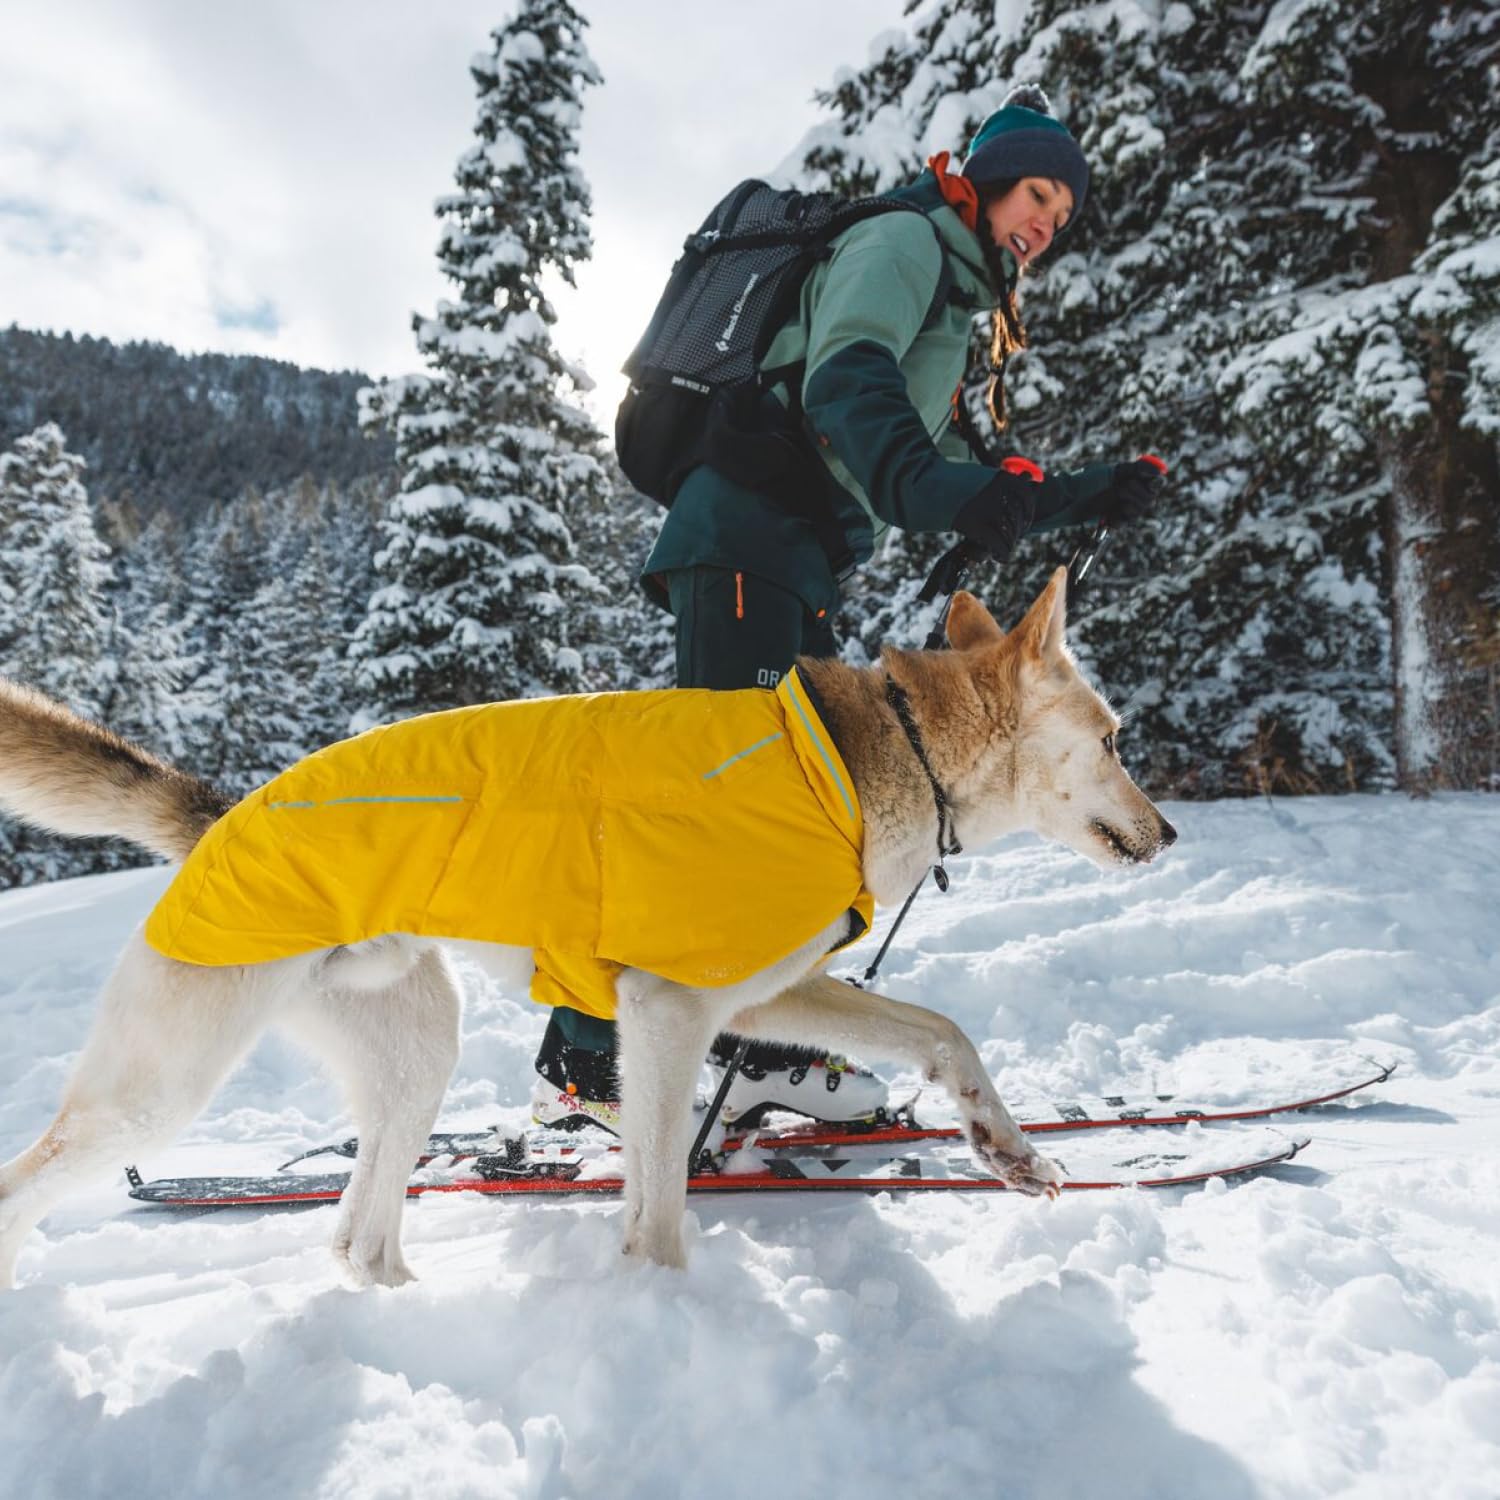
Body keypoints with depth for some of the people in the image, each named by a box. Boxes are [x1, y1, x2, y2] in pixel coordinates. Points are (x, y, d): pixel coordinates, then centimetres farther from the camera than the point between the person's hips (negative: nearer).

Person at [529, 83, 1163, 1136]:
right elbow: (845, 384, -19)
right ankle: (584, 1058, -15)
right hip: (748, 543, -10)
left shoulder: (954, 304, 32)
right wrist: (925, 482, -37)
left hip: (800, 572, 10)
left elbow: (959, 483, 30)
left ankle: (771, 1048, 13)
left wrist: (1090, 496, 24)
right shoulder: (905, 241, 3)